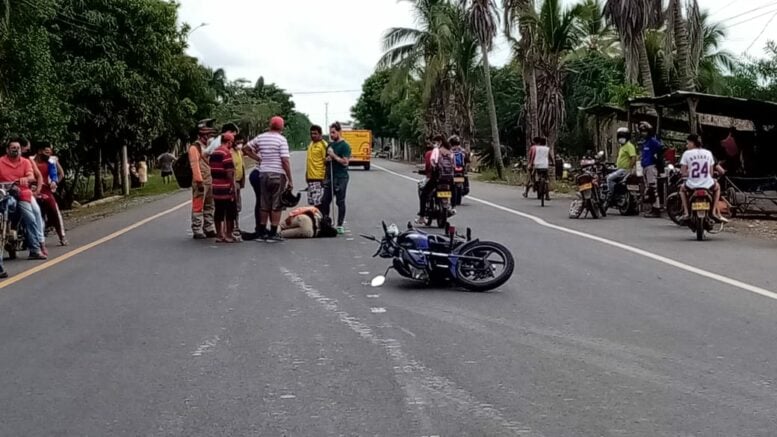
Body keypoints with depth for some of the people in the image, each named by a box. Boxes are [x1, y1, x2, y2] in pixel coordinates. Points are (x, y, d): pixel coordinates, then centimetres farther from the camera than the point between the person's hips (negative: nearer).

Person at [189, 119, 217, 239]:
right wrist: (199, 182, -21)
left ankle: (209, 229, 22)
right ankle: (197, 231, -1)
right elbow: (195, 165, -17)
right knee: (198, 207, -4)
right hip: (201, 183, -9)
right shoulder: (195, 148, -11)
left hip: (210, 182, 9)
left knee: (210, 207, 14)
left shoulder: (209, 146, 16)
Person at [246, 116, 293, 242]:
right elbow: (285, 161, -15)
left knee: (265, 204, 13)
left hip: (263, 173, 5)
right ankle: (273, 234, 1)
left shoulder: (261, 137, 6)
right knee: (276, 205, 1)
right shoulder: (281, 139, -10)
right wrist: (290, 180, -11)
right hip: (278, 174, -5)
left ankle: (262, 232, 17)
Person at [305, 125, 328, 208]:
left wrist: (325, 177, -19)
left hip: (319, 178, -9)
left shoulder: (323, 145, -11)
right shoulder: (311, 144, 15)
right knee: (311, 202, 12)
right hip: (310, 177, 9)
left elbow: (326, 162, -15)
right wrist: (307, 173, 21)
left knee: (318, 202, -10)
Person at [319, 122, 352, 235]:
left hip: (341, 178, -7)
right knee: (325, 201, 6)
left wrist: (333, 155, -15)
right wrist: (327, 159, 2)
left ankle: (340, 225, 7)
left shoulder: (344, 146, -8)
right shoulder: (330, 145, 14)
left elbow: (345, 162, -16)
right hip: (330, 177, 7)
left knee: (340, 202, 1)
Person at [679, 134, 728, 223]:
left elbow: (683, 172, -4)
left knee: (682, 190, 33)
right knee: (717, 187, 35)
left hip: (692, 185, -1)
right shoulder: (708, 153, 7)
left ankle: (686, 212, 14)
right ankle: (715, 212, 24)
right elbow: (711, 172, 9)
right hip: (707, 185, 1)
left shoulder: (687, 153, -2)